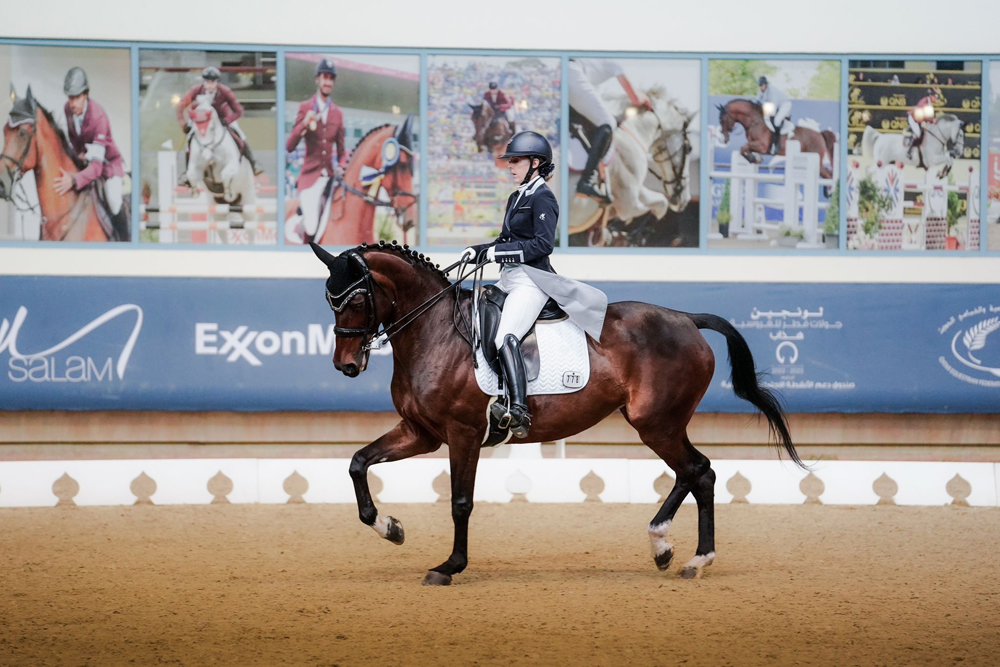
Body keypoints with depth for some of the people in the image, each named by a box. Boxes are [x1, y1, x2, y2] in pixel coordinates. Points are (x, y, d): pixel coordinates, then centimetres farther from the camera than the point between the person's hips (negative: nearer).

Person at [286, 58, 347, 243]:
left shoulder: (338, 113, 13)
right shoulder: (305, 108, 4)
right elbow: (289, 146, -3)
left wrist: (341, 167, -1)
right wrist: (304, 124, -18)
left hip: (330, 177, 3)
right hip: (310, 175, -3)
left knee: (324, 232, -10)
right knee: (310, 231, -21)